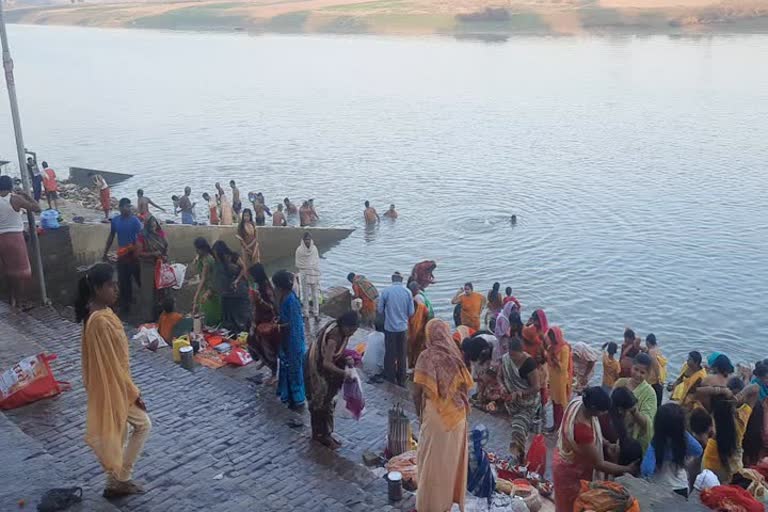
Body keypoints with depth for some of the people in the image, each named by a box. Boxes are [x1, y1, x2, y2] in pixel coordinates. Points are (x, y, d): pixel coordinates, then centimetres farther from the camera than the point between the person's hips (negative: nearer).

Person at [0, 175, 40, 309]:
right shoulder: (15, 199, -11)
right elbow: (36, 208, -8)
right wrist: (26, 196, 3)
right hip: (14, 238, -4)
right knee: (20, 271, 8)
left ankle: (13, 298, 26)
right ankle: (18, 303, 14)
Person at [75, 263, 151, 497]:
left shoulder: (98, 313, 3)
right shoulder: (101, 321, -28)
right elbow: (112, 363, -24)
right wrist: (134, 393, -16)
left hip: (112, 385, 9)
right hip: (113, 387, -9)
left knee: (118, 433, 19)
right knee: (143, 425, 6)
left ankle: (118, 480, 31)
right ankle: (119, 480, 15)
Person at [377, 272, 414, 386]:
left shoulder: (386, 291, -10)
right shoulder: (408, 292, -6)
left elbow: (380, 310, -3)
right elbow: (411, 312, -2)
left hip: (390, 328, -1)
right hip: (403, 327, 1)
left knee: (390, 355, 10)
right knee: (402, 355, 14)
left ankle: (390, 380, 15)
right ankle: (401, 381, 22)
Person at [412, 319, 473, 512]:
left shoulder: (427, 356, -14)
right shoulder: (455, 355, 1)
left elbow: (417, 391, -18)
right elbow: (465, 385, 3)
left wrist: (419, 412, -3)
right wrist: (462, 407, 15)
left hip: (436, 415, -5)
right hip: (457, 414, 5)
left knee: (432, 459, 7)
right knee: (452, 457, 18)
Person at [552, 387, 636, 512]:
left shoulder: (579, 402, -19)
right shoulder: (582, 430, -42)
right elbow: (599, 464, -28)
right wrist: (627, 469, -18)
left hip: (568, 457, 8)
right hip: (570, 472, -8)